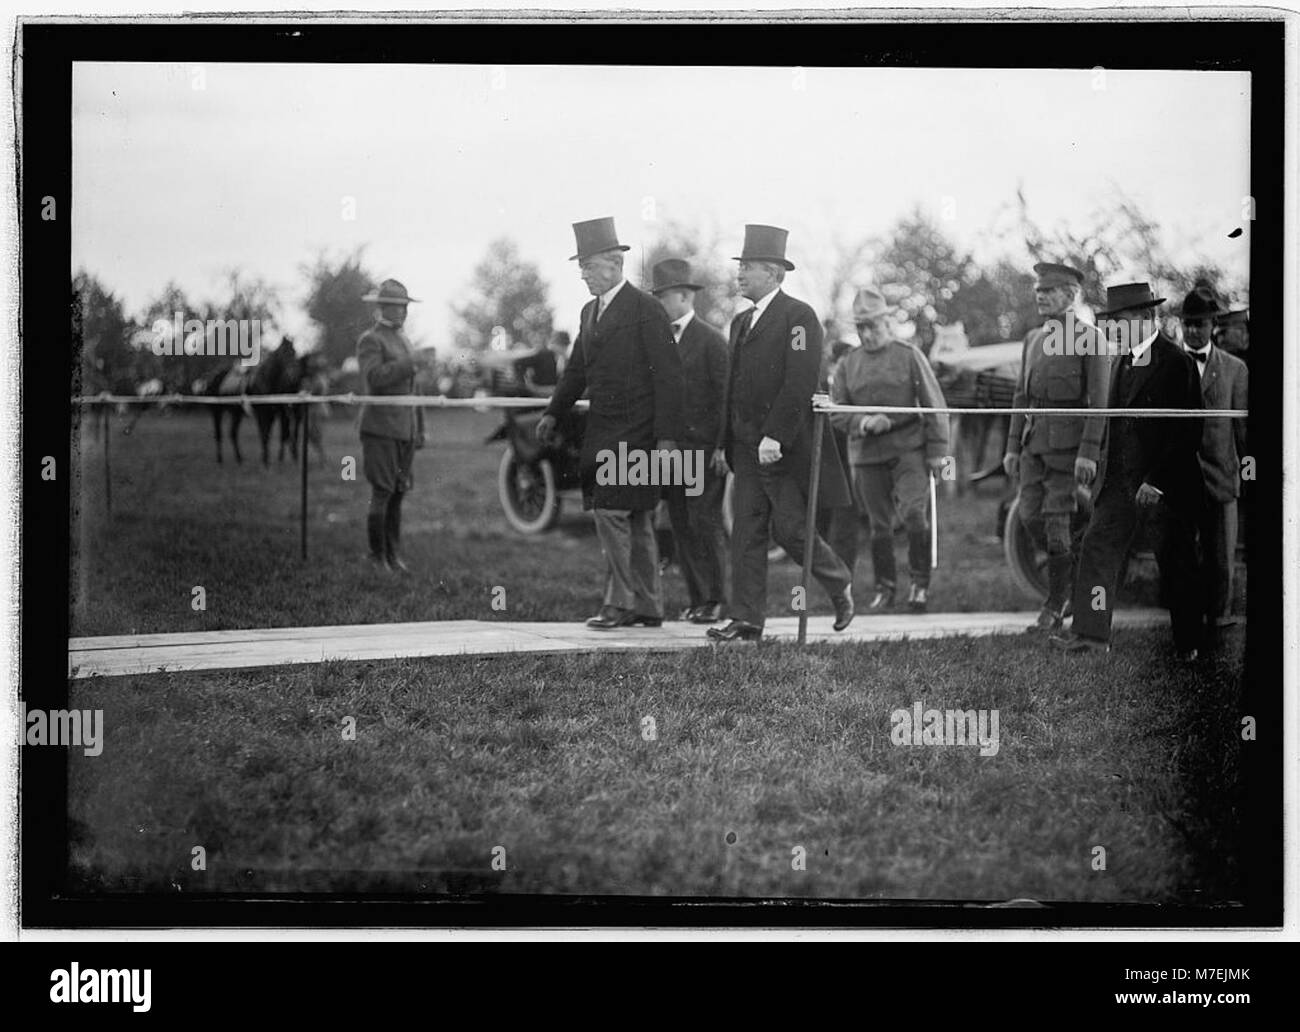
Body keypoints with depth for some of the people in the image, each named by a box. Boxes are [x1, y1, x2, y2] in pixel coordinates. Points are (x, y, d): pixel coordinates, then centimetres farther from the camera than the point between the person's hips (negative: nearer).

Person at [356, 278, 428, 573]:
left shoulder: (403, 341, 20)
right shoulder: (370, 340, -6)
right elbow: (374, 378, -22)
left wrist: (420, 428, 21)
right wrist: (408, 364, -23)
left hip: (405, 430, 8)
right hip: (380, 428, -8)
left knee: (398, 493, 8)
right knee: (382, 493, -7)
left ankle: (393, 556, 13)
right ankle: (377, 557, 0)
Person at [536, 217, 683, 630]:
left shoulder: (645, 309, -9)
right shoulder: (590, 312, 16)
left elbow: (667, 376, -12)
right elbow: (577, 370, 23)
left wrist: (666, 437, -16)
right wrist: (553, 413, 9)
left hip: (634, 433, -8)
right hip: (601, 433, 8)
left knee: (612, 512, -13)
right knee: (635, 522, 11)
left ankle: (620, 603, -7)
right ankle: (646, 607, 16)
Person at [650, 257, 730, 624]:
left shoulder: (711, 341, -6)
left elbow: (726, 397, -9)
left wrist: (723, 448, -15)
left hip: (704, 447, -6)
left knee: (705, 522, -4)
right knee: (681, 526, 7)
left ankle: (716, 600, 4)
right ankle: (697, 598, 13)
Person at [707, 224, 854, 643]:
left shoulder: (798, 317, -9)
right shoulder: (741, 322, 17)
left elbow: (800, 383, -17)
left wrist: (776, 436, -23)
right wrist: (723, 441, 14)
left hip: (786, 446, -8)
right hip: (746, 447, 8)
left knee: (789, 528, -5)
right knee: (746, 532, 4)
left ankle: (840, 584, 19)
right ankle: (747, 620, 5)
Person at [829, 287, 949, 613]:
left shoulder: (909, 356, 1)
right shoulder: (848, 364, 9)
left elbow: (933, 405, 2)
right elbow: (837, 411, 8)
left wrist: (937, 451, -3)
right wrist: (862, 422, -13)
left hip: (908, 447, -3)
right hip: (867, 452, 3)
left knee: (914, 513, -17)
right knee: (878, 524, 6)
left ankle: (920, 581, -1)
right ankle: (884, 588, 17)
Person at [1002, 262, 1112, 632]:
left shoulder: (1090, 339, -6)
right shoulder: (1033, 338, 14)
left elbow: (1100, 402, -11)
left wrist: (1089, 453, -19)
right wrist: (1013, 446, 11)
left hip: (1069, 442, -6)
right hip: (1034, 439, 6)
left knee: (1057, 519, -7)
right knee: (1030, 515, 1)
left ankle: (1055, 606, 1)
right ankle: (1074, 570, 25)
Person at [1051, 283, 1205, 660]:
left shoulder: (1176, 363, -13)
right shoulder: (1120, 362, 12)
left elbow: (1187, 430, -17)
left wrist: (1156, 481, -19)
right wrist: (1108, 474, 9)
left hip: (1167, 483, -7)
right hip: (1120, 480, 7)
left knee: (1176, 564, 3)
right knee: (1098, 545, -3)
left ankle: (1187, 646, 14)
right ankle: (1090, 632, -3)